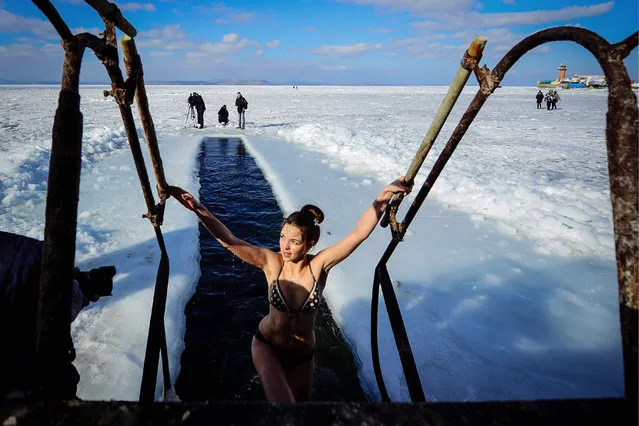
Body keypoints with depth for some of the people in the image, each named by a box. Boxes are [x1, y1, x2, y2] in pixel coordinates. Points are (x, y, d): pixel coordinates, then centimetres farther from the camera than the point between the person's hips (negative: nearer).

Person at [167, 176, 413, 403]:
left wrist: (384, 196, -40)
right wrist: (199, 209, -42)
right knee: (282, 401, -21)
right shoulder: (271, 262, -22)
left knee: (300, 400, 23)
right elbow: (228, 241, -30)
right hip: (267, 345, -1)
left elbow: (359, 233, -31)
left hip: (303, 353, 2)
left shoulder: (319, 265, -22)